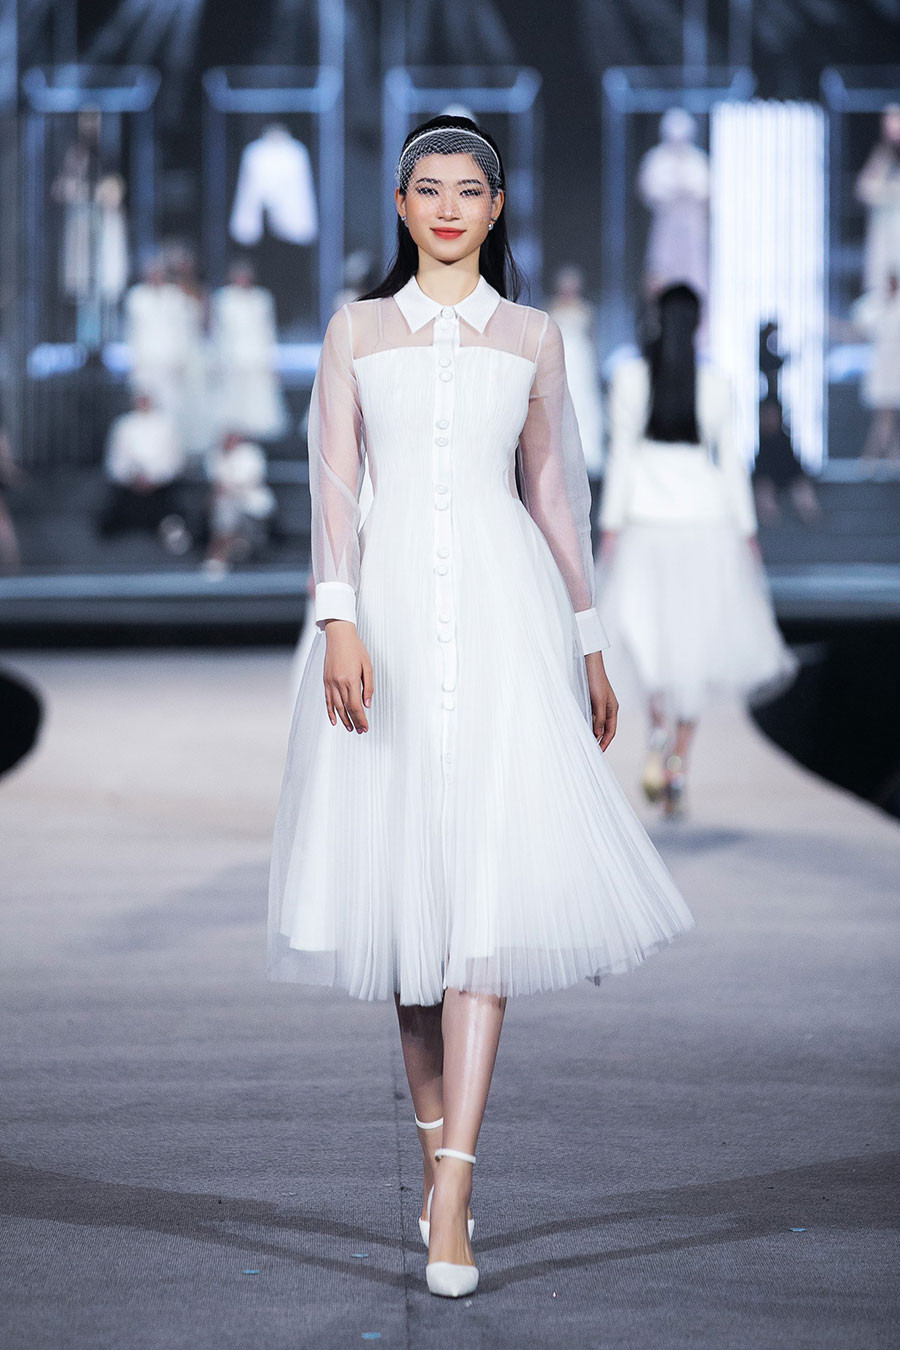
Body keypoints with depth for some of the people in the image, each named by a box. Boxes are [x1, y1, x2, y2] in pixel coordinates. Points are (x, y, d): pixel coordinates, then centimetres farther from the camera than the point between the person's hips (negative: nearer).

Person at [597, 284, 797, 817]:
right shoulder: (716, 382, -4)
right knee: (695, 644, 8)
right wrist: (747, 529, 7)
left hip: (646, 519, 0)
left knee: (650, 635, 11)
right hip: (705, 518, 0)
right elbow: (731, 459, -1)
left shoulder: (629, 375, -5)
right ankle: (678, 769, 6)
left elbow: (621, 453, -5)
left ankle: (661, 728, -16)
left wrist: (611, 524, -1)